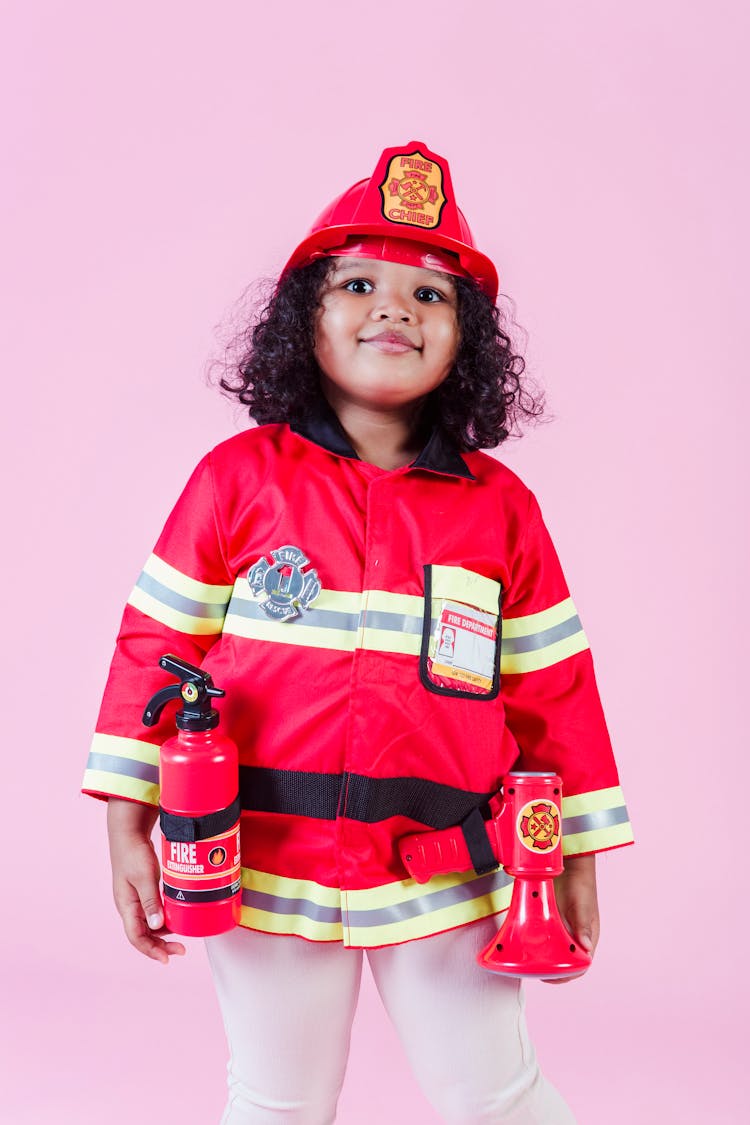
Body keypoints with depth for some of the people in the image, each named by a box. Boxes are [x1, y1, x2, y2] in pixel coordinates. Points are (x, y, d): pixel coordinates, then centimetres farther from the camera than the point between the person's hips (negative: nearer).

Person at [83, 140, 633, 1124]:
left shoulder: (500, 507, 1)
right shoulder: (240, 478, -3)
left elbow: (552, 685, 4)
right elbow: (156, 642, -1)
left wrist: (577, 858, 6)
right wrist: (128, 826, -3)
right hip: (267, 861, 0)